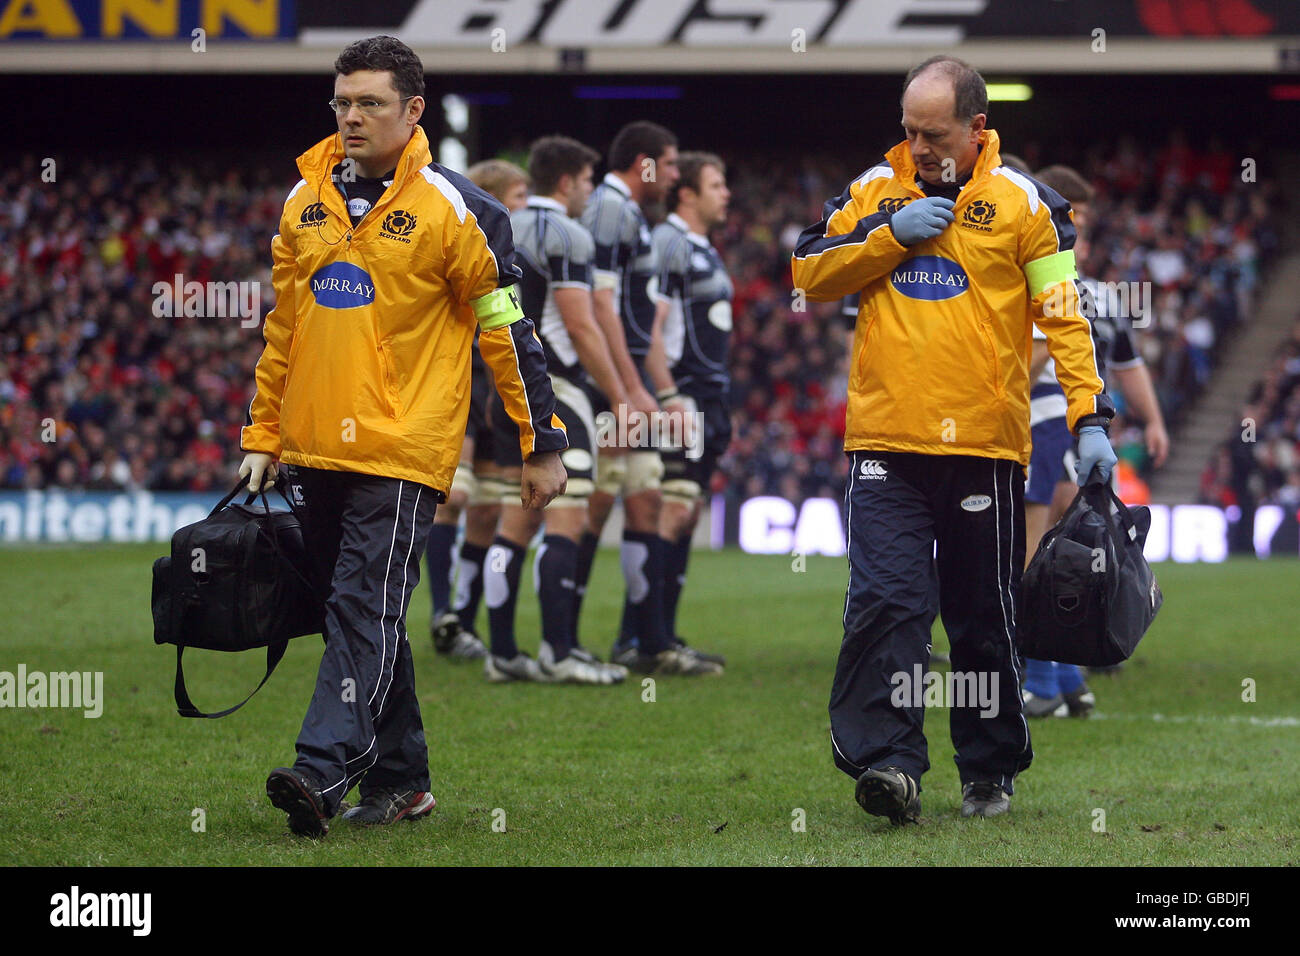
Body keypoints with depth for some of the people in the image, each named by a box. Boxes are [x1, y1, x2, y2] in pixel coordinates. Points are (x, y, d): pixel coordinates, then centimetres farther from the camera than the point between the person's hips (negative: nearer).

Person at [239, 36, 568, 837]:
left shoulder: (451, 208, -5)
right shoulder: (307, 200, 12)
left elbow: (506, 327, -3)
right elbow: (282, 325, 20)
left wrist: (543, 444, -4)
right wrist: (263, 436, 18)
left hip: (403, 449, -6)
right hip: (316, 452, 7)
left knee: (367, 610, -14)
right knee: (357, 614, 11)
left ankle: (323, 772, -22)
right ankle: (400, 779, 19)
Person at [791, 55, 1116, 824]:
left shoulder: (1021, 202, 0)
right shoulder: (876, 189, 8)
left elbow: (1065, 315, -2)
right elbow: (809, 272, 7)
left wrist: (1090, 418, -11)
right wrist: (891, 234, -7)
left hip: (985, 444, -1)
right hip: (886, 442, 1)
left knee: (986, 616, 9)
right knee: (886, 601, -12)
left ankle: (991, 769, 23)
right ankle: (889, 762, -15)